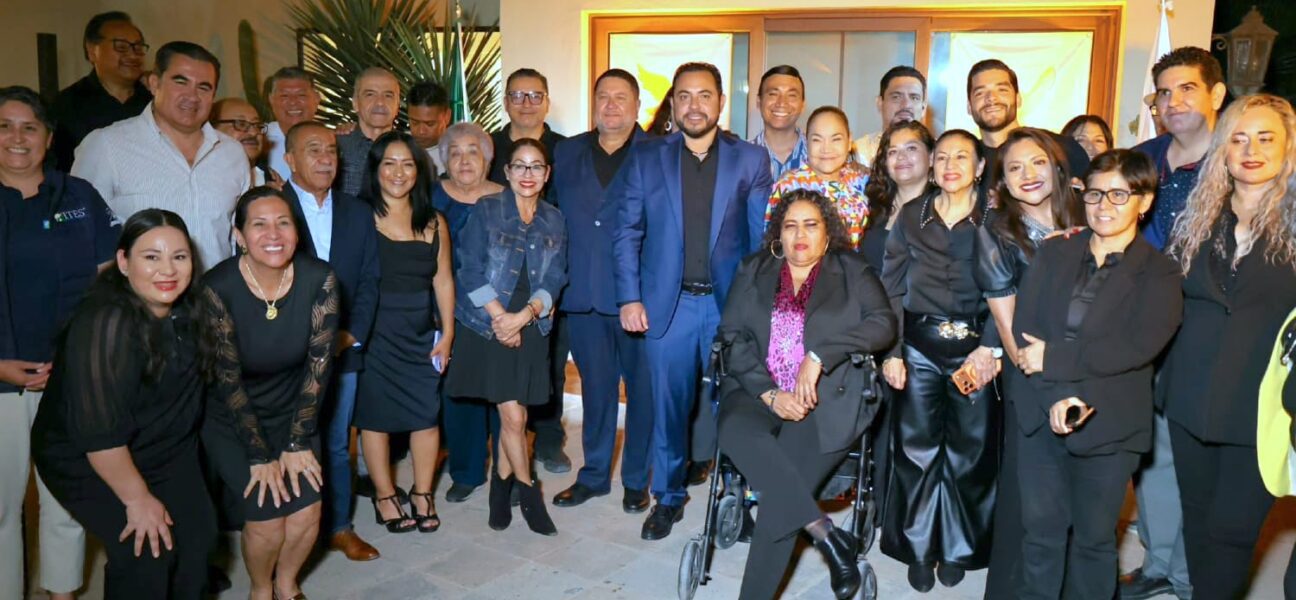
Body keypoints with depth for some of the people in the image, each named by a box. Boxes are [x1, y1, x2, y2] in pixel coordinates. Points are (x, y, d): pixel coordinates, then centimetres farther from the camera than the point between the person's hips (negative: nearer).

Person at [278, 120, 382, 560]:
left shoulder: (358, 214, 10)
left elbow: (369, 281, 7)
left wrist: (351, 335, -5)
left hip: (343, 351, 3)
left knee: (336, 444, 11)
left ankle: (339, 526, 23)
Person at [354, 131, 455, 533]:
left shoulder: (433, 223, 6)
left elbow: (443, 280, 7)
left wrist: (447, 333, 3)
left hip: (421, 333, 3)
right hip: (374, 331, -3)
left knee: (426, 413, 3)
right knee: (375, 413, 5)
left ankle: (422, 494, 19)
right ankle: (384, 495, 20)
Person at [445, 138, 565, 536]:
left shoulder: (554, 221, 7)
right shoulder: (487, 211, -2)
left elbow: (554, 279, 3)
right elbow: (471, 271, -7)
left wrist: (524, 314, -13)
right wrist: (500, 316, -13)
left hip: (530, 329, 3)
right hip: (489, 327, -3)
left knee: (513, 415, 7)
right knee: (513, 415, -5)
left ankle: (500, 489, 26)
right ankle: (528, 493, 13)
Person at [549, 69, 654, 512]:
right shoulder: (567, 153, 12)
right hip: (583, 295, 4)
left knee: (642, 387, 7)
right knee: (595, 387, 14)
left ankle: (637, 479, 23)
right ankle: (594, 474, 28)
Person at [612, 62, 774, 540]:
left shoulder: (750, 159, 4)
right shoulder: (646, 157, 6)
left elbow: (763, 234, 2)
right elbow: (626, 231, 4)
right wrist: (630, 298, -4)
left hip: (730, 303, 0)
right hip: (667, 304, 1)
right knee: (668, 407, 9)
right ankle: (668, 498, 27)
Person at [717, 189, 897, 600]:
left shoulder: (853, 273, 10)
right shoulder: (752, 271, 14)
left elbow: (883, 324, -5)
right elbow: (733, 336, 4)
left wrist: (818, 356, -18)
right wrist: (769, 393, -11)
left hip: (825, 398, -2)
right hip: (758, 392, 2)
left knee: (783, 486, -24)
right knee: (735, 431, -32)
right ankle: (826, 533, -27)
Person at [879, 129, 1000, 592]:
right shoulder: (911, 216, 5)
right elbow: (891, 288, 4)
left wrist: (989, 348, -15)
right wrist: (890, 351, -2)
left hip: (974, 347, -1)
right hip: (919, 346, 1)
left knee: (969, 451, 8)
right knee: (917, 449, 5)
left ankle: (957, 549, 26)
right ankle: (919, 549, 20)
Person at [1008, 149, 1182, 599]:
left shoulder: (1159, 274, -2)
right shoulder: (1053, 254, 7)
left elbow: (1136, 346, -17)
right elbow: (1024, 329, -4)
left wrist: (1054, 359, -18)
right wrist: (1058, 395, -17)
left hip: (1107, 427, -2)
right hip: (1040, 417, 3)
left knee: (1093, 537, 11)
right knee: (1040, 529, 10)